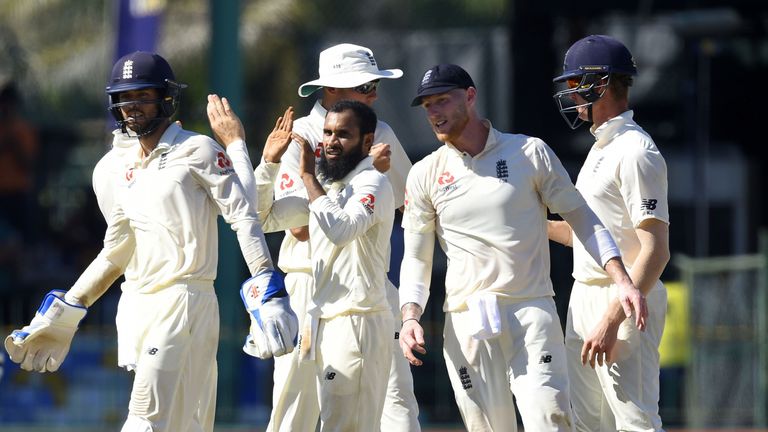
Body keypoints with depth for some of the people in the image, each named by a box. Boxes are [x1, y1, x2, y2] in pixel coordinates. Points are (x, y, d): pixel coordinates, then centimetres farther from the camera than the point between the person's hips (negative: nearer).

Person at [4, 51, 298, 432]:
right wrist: (66, 311, 18)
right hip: (137, 304, 7)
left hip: (185, 300, -7)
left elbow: (243, 218, -10)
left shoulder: (196, 151, -3)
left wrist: (265, 290, -21)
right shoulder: (119, 169, 16)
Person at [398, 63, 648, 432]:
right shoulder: (425, 175, 9)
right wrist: (410, 317, -6)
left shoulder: (530, 153, 5)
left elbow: (579, 217, 7)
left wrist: (622, 281, -4)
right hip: (467, 324, 2)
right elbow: (416, 258, 11)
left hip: (532, 310, -2)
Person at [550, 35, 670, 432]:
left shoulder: (635, 152, -15)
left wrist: (612, 320, -28)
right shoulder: (601, 148, 17)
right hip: (584, 298, 11)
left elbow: (656, 250, -22)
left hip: (623, 305, -11)